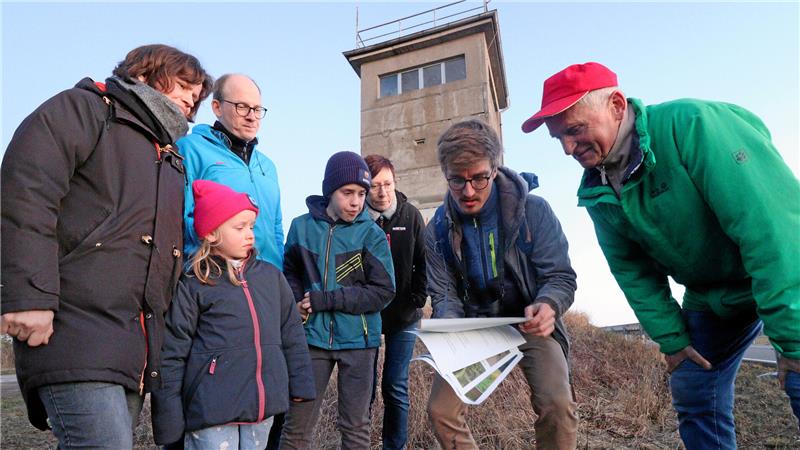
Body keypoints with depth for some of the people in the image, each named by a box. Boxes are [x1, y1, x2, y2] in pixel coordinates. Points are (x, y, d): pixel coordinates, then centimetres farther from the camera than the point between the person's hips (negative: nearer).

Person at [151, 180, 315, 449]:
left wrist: (300, 384, 12)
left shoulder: (272, 277, 8)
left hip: (263, 408, 5)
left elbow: (292, 334, 13)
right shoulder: (192, 286, -6)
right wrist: (168, 421, -5)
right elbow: (171, 357, -5)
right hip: (212, 414, -4)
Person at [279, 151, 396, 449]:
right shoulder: (301, 227, 0)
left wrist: (326, 300, -14)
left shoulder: (372, 234, -5)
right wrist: (297, 304, -9)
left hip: (358, 339, -1)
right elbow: (290, 274, 11)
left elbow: (383, 291, -10)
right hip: (313, 337, 1)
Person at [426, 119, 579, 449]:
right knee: (440, 411, -7)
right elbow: (445, 295, -2)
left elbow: (561, 277, -12)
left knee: (557, 405, -24)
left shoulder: (534, 211, -15)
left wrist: (547, 306, -35)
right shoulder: (438, 230, -7)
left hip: (529, 322, -2)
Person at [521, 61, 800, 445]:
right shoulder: (597, 194, -8)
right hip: (709, 297, 6)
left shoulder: (691, 124, -28)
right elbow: (633, 270, 2)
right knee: (694, 399, 5)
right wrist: (671, 338, -3)